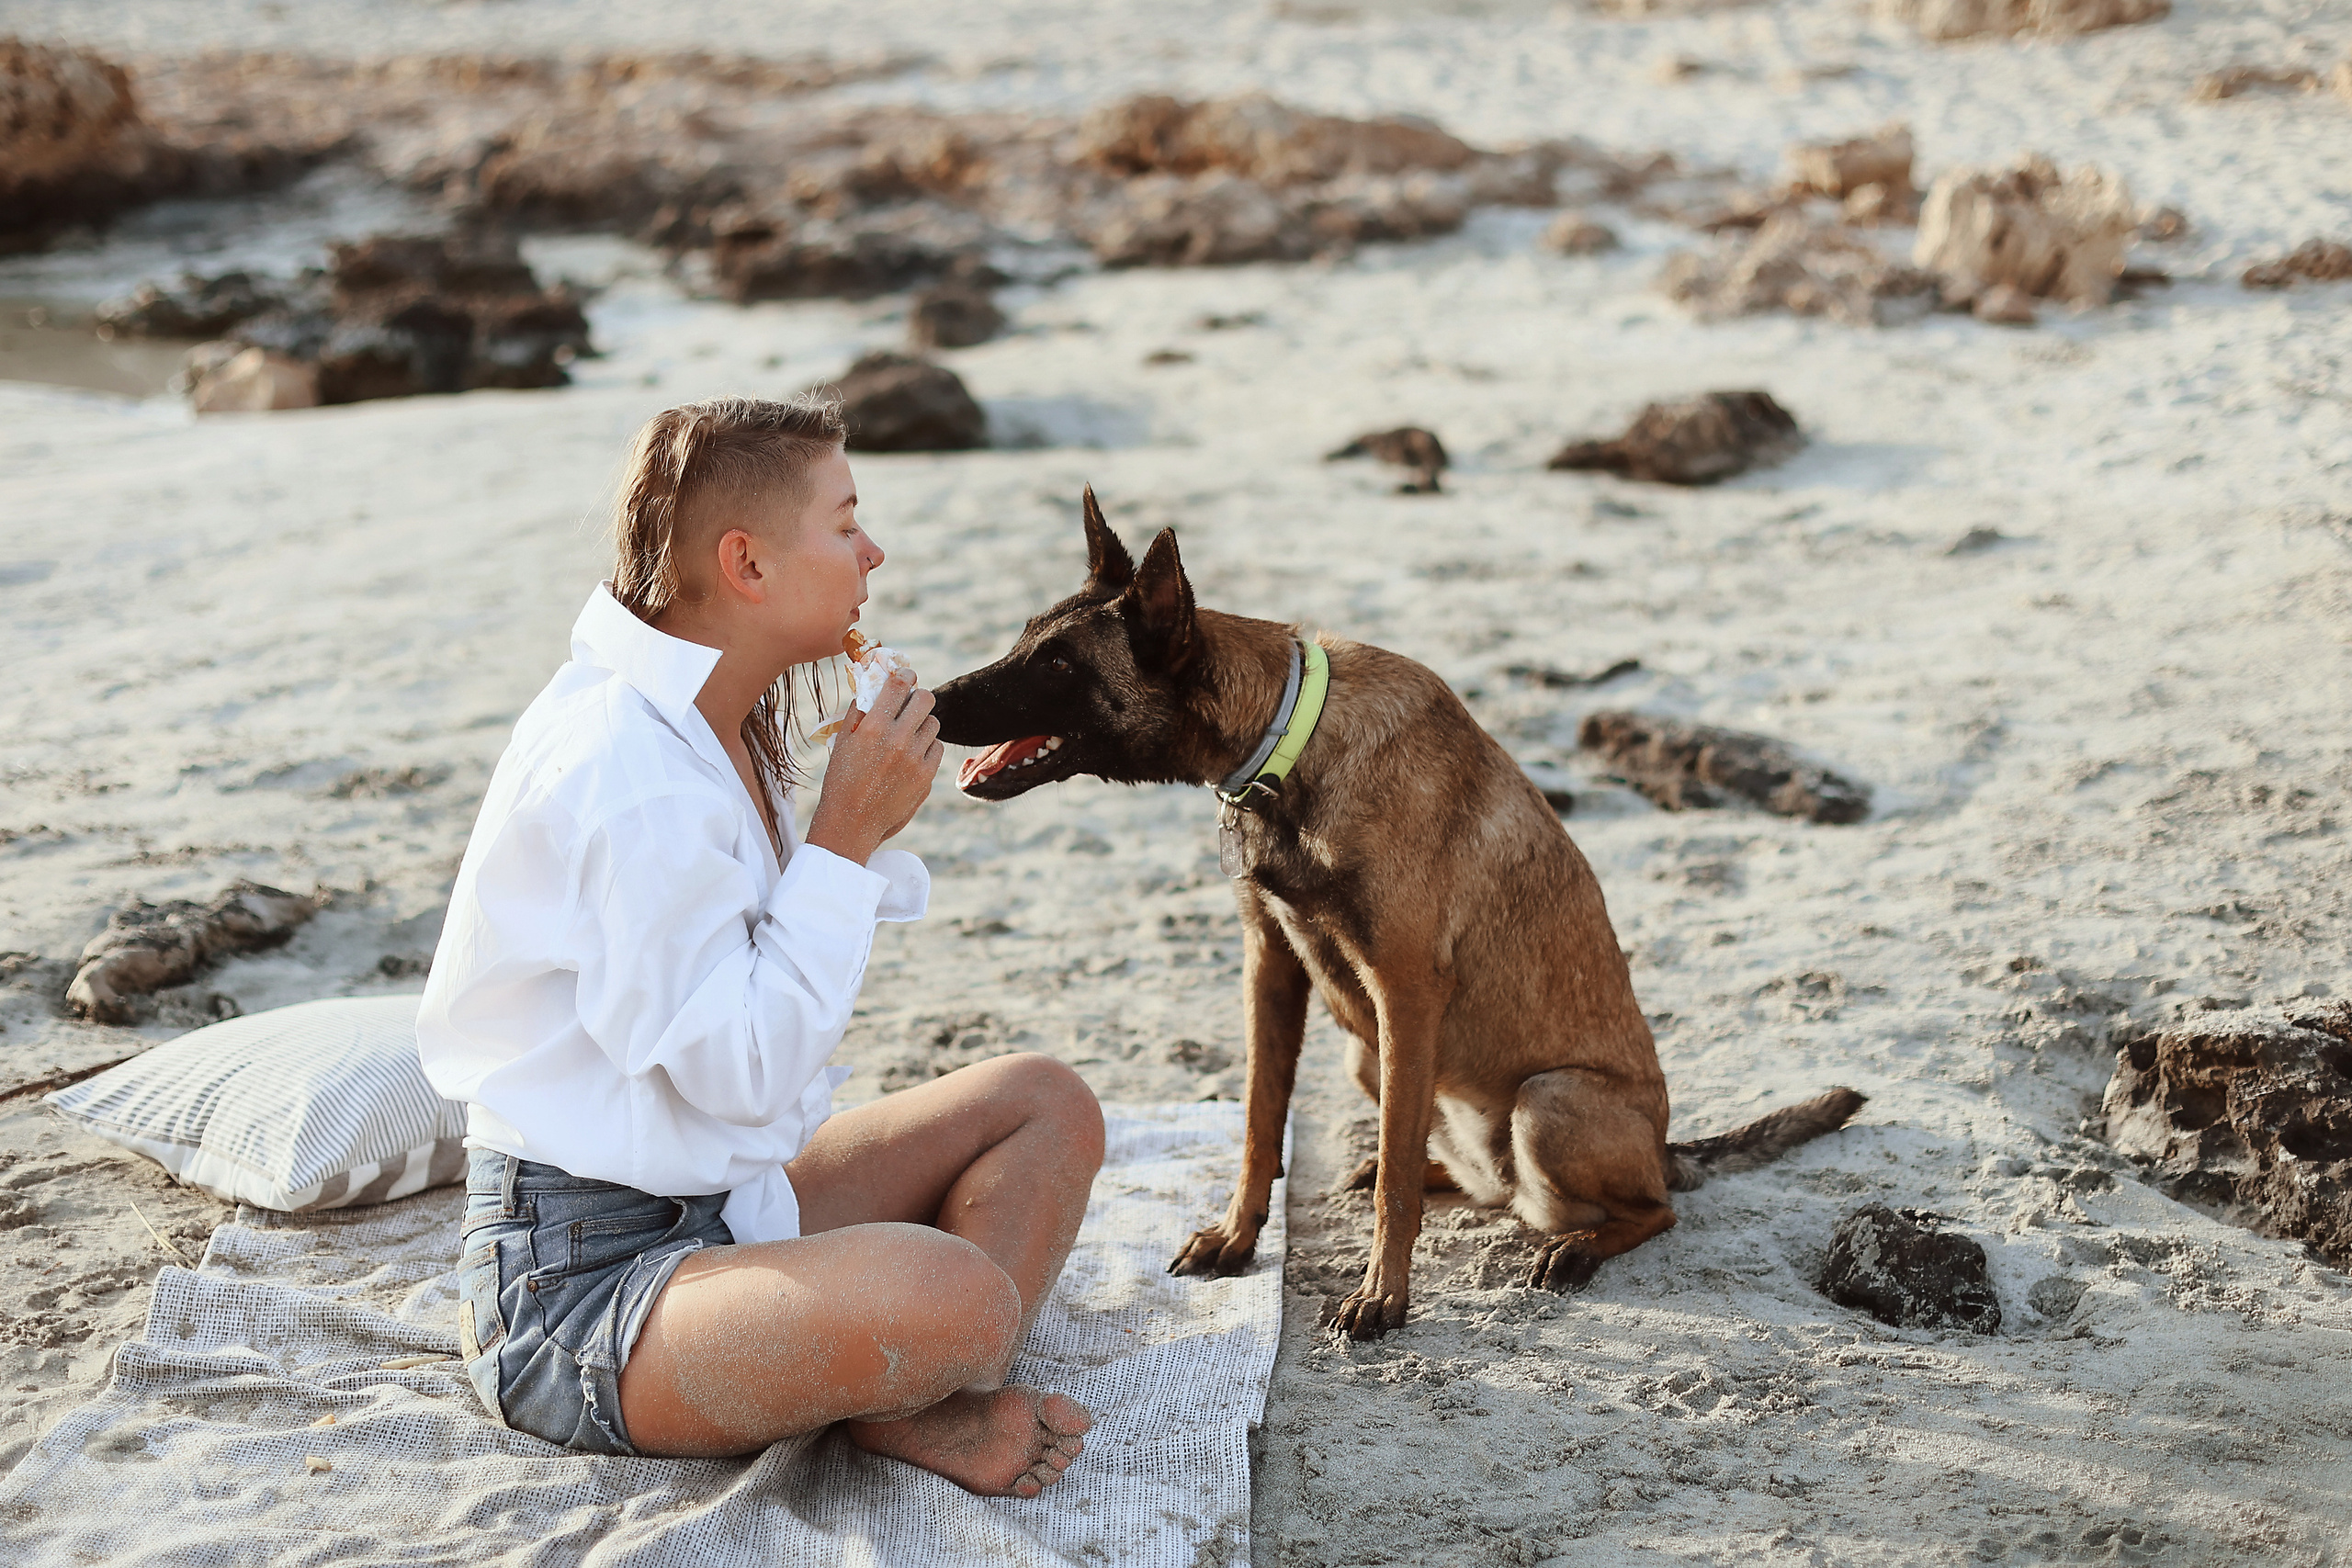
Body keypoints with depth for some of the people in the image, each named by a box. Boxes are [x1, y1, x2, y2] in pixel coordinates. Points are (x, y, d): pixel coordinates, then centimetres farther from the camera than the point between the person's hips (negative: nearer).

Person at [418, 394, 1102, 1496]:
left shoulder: (708, 731, 7)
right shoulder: (630, 773, -23)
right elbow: (742, 1071, -24)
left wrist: (863, 829, 0)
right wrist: (848, 836, -18)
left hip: (711, 1214, 11)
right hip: (572, 1284, -11)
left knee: (1047, 1106, 8)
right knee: (956, 1297, -35)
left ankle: (945, 1404, -8)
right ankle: (905, 1407, -1)